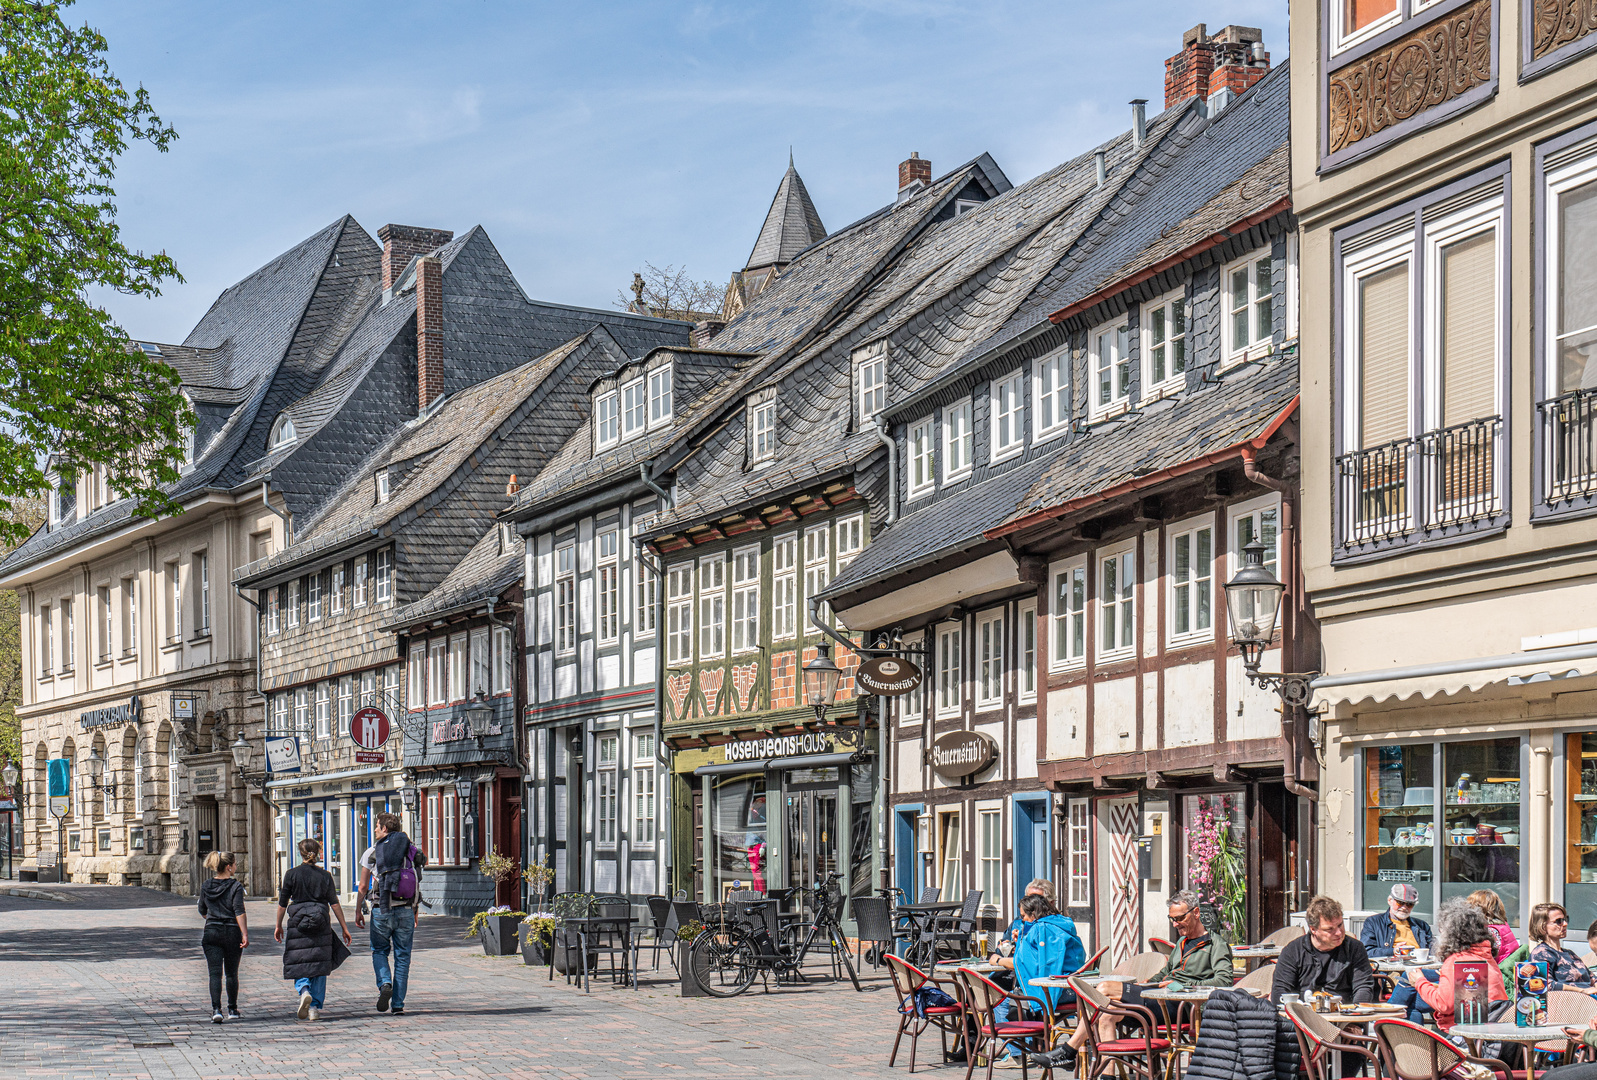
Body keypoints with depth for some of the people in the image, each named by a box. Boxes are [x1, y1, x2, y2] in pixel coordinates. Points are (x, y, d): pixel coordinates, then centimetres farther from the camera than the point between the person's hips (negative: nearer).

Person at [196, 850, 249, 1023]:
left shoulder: (206, 886, 5)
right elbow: (239, 911, -15)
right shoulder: (235, 886, -8)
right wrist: (245, 934, -17)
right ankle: (232, 1010, 21)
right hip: (232, 931, -2)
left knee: (215, 973, -3)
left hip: (211, 931, 2)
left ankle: (216, 1009, -19)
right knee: (231, 973, 13)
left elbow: (202, 911, 15)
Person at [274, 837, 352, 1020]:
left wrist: (278, 926, 14)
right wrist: (344, 928, 6)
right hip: (321, 926, 1)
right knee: (319, 966, 7)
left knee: (299, 964, 6)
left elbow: (282, 904, 2)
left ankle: (304, 991, -23)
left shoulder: (292, 875, -2)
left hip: (297, 924, -1)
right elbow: (334, 904, 0)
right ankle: (315, 1008, 6)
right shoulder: (325, 876, 1)